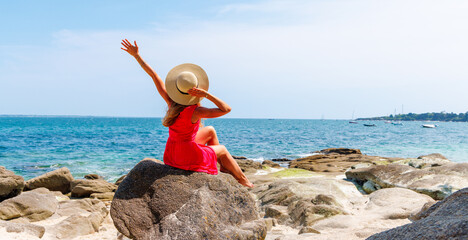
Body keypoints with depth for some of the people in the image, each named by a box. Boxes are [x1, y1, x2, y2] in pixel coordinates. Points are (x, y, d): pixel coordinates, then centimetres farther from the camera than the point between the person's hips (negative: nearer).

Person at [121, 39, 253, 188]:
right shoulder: (194, 111, -29)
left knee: (210, 131, 23)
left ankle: (224, 168, 38)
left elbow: (153, 75, -7)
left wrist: (136, 55, -2)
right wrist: (206, 95, -32)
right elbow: (226, 109, -28)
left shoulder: (171, 102, -12)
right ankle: (243, 180, 40)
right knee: (222, 150, 21)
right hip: (188, 156, -7)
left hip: (172, 152, 7)